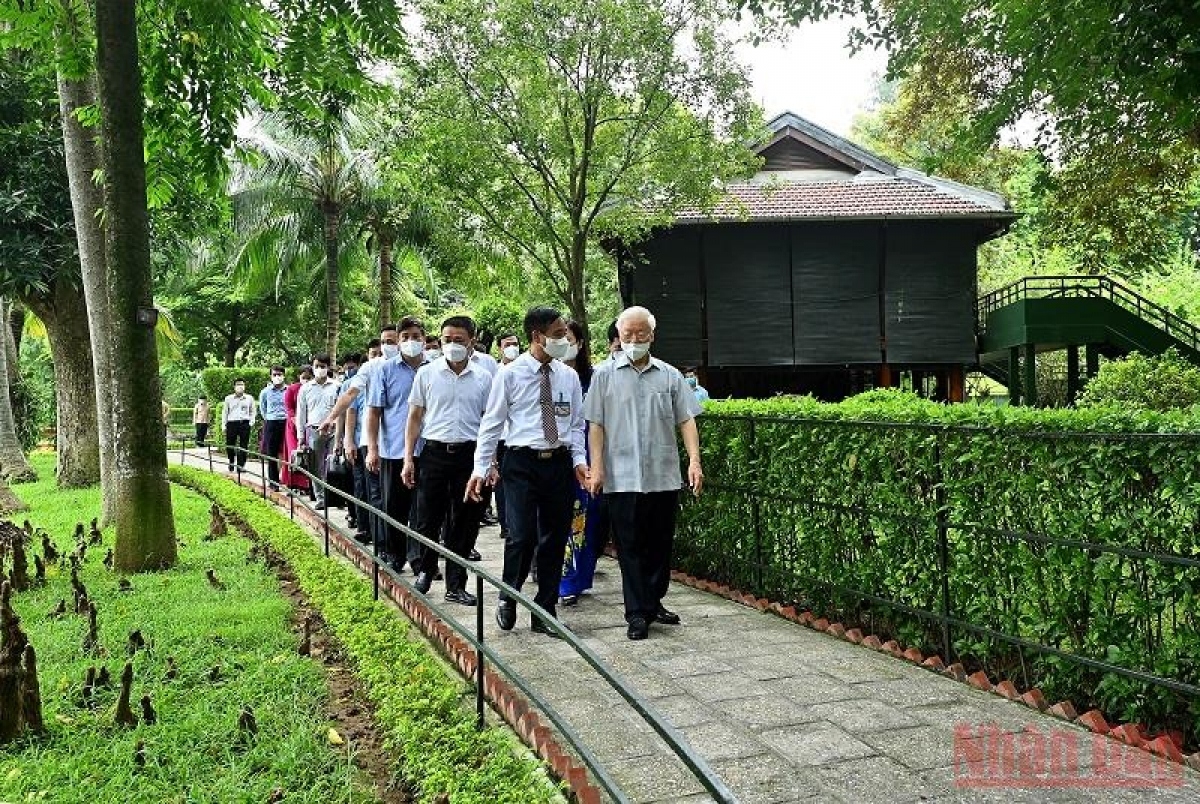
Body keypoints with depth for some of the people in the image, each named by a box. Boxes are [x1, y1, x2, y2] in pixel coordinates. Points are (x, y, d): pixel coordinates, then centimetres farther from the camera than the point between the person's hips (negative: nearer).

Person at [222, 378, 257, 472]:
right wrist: (223, 425, 5)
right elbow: (225, 412, 11)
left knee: (243, 446, -3)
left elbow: (252, 411, 15)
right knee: (229, 445, 2)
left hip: (244, 423, 0)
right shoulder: (228, 398, 8)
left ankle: (241, 466, 2)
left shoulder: (249, 398, 10)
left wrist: (252, 421, 2)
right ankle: (231, 463, 24)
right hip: (232, 423, 0)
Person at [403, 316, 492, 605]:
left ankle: (456, 585, 19)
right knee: (427, 519, 4)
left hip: (470, 454, 1)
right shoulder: (427, 373, 3)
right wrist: (408, 459, 0)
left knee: (464, 524, 6)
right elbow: (415, 417, 6)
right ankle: (425, 571, 28)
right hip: (434, 452, 0)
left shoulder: (484, 377, 4)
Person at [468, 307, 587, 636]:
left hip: (560, 463, 4)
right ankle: (507, 600, 16)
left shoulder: (569, 376, 9)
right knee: (522, 537, -11)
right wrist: (481, 467, -6)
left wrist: (579, 459, -1)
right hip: (522, 463, -4)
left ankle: (545, 612, 22)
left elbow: (576, 423, 13)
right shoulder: (510, 374, -3)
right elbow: (492, 423, -2)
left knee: (555, 538, 8)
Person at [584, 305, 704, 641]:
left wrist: (694, 460, -7)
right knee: (630, 546, 1)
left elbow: (686, 420, 5)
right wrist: (596, 468, -6)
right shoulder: (605, 375, 4)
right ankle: (637, 613, 8)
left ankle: (654, 603, 26)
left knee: (660, 544, 11)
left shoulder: (670, 376, 9)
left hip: (664, 476, 3)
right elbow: (595, 425, 1)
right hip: (622, 478, -2)